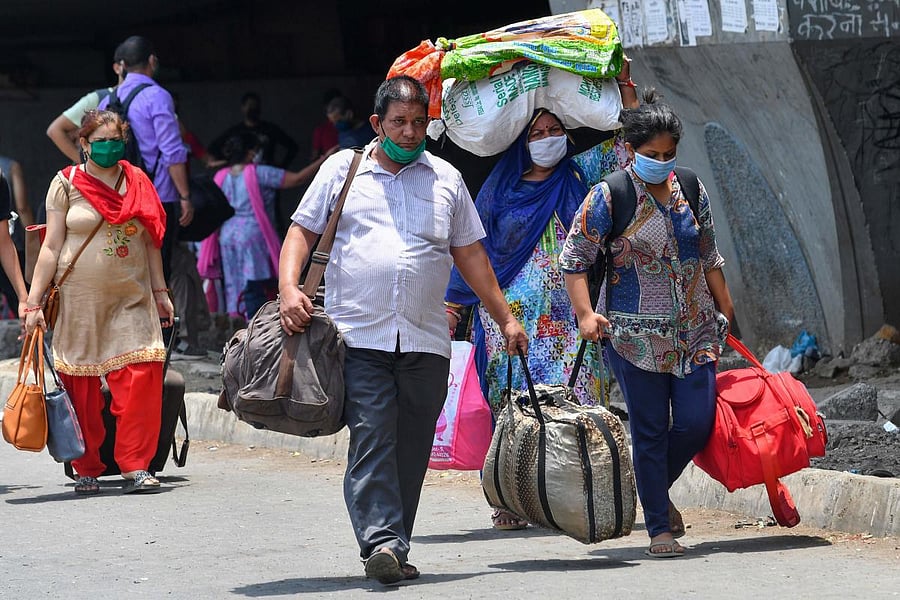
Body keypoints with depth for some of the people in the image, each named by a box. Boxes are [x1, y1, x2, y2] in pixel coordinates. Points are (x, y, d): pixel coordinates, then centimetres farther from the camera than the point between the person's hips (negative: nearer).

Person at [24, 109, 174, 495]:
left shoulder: (137, 182, 11)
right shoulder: (67, 184, 2)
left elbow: (150, 242, 18)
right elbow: (51, 247, 1)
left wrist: (160, 291, 17)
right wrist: (33, 301, -4)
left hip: (131, 300, 2)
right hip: (80, 300, -2)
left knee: (141, 379, -11)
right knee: (82, 389, 1)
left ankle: (136, 466, -4)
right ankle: (87, 470, 13)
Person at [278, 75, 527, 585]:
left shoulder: (445, 178, 16)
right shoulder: (342, 169, 10)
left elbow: (470, 254, 20)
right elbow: (302, 232, 9)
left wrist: (506, 318, 15)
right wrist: (289, 289, -8)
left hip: (426, 341, 3)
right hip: (358, 334, -3)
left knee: (412, 449, 3)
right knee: (371, 441, -14)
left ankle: (394, 547, 8)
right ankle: (381, 541, -21)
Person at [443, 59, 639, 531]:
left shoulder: (579, 174, 10)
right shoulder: (501, 188, 7)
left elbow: (628, 143, 8)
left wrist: (626, 88, -2)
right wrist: (453, 305, 7)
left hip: (569, 316, 1)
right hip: (512, 315, -1)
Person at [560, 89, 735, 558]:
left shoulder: (692, 192, 8)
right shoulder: (607, 197, -6)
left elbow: (709, 259, 18)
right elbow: (574, 258, -5)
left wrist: (726, 312, 19)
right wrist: (585, 313, -16)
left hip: (694, 329, 4)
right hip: (636, 334, -4)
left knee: (698, 422, -1)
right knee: (649, 430, -1)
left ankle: (657, 489, 27)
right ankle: (659, 528, 8)